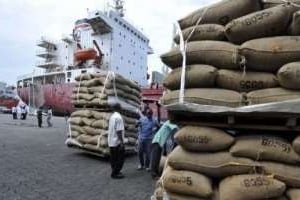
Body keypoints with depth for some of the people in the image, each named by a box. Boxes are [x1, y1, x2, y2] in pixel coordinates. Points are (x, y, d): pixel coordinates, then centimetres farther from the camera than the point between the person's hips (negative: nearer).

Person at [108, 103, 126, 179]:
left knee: (114, 158, 15)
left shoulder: (112, 116, 9)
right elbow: (119, 131, -22)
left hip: (111, 141, 9)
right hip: (117, 142, -9)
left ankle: (114, 172, 24)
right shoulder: (118, 117, -18)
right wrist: (122, 142, -20)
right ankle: (115, 173, 4)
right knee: (120, 158, 1)